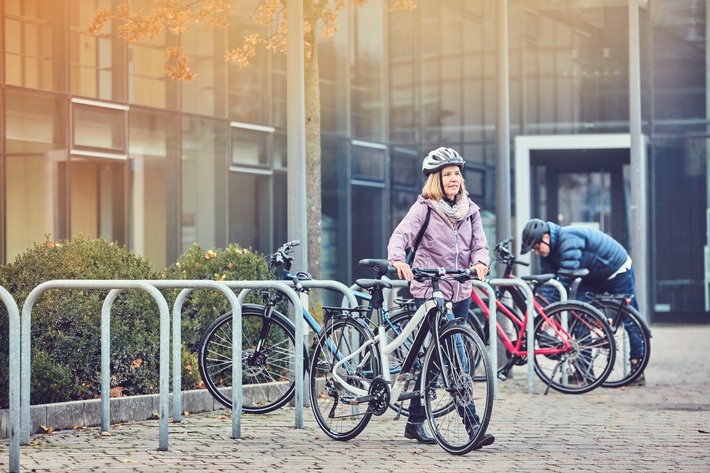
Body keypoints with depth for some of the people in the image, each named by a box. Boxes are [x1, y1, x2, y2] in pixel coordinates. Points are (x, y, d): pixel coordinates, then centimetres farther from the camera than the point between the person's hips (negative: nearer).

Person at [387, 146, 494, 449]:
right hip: (428, 290, -5)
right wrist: (398, 260, -38)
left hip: (460, 292, 5)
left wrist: (480, 262, -19)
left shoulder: (470, 210, 11)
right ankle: (472, 424, -14)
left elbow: (479, 244, 5)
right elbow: (401, 235, -17)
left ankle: (415, 422, 21)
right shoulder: (425, 208, -4)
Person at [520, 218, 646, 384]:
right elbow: (547, 281, -9)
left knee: (630, 321, -2)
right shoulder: (548, 250, -8)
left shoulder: (568, 239, -35)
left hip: (618, 271, -8)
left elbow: (566, 278, -40)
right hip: (594, 276, 8)